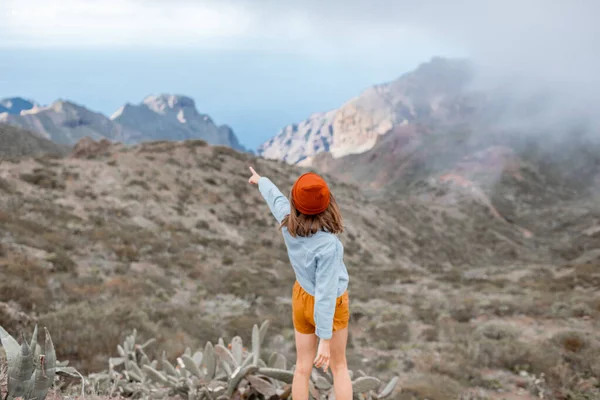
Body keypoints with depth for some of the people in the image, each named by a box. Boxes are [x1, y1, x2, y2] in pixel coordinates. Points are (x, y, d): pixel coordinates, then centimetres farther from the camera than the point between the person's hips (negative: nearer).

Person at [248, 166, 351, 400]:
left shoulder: (288, 220, -21)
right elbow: (326, 294, -33)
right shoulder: (327, 245, -36)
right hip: (330, 305, -5)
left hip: (302, 297, 5)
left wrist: (260, 181, 25)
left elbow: (274, 196, 2)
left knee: (303, 367, 16)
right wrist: (325, 340, -26)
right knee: (339, 367, 16)